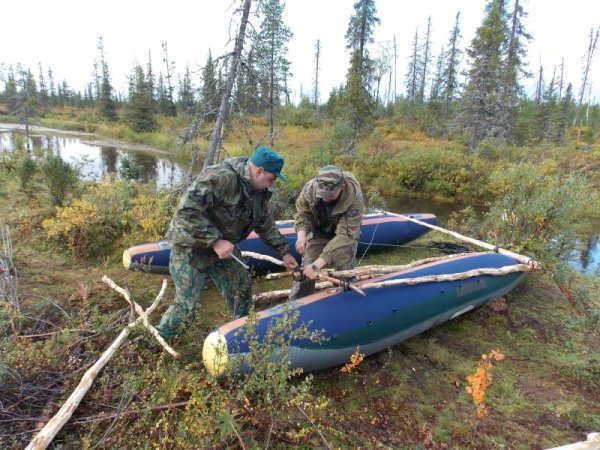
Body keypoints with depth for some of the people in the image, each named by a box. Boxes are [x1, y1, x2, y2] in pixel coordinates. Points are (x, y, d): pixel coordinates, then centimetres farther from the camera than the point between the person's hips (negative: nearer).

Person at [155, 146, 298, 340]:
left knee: (242, 286, 11)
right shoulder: (221, 177, -31)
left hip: (223, 245, 8)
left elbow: (265, 223, 11)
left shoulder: (259, 190, -1)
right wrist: (215, 241, -32)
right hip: (191, 246, -8)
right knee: (188, 302, -3)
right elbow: (187, 211, -33)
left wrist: (284, 251, 10)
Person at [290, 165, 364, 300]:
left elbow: (345, 235, -38)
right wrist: (302, 234, -35)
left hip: (345, 232, -1)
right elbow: (303, 214, -12)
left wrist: (318, 263, -44)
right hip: (319, 231, 2)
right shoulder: (309, 188, -30)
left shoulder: (354, 197, -38)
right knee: (305, 270, -2)